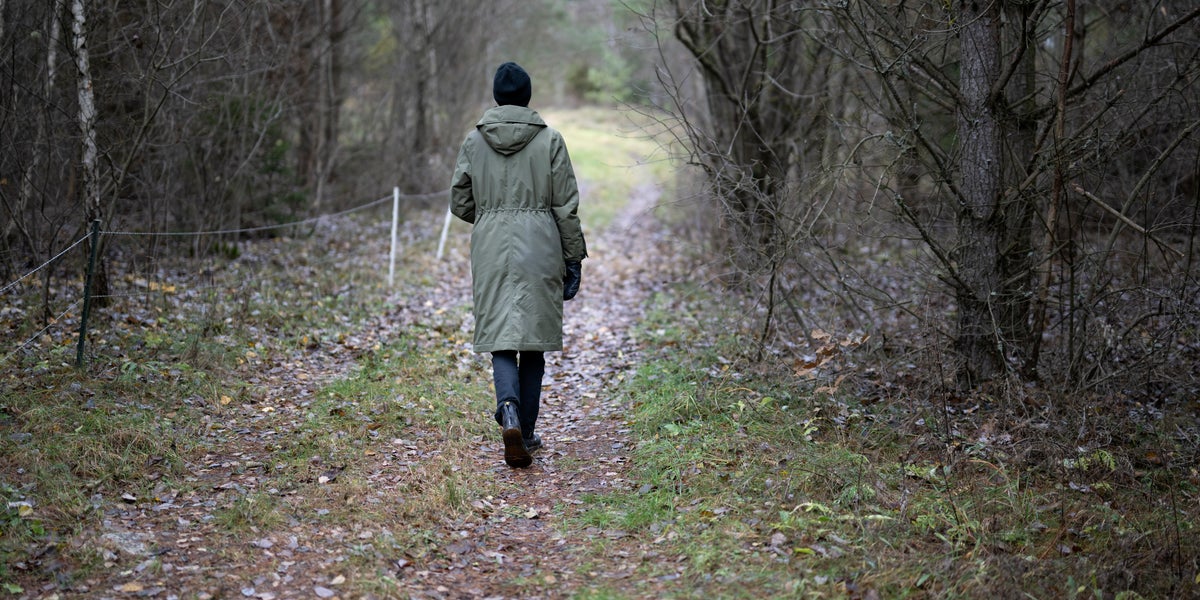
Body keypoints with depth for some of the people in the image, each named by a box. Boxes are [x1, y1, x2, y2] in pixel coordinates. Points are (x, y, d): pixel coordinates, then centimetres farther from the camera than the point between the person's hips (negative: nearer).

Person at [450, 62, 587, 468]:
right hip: (540, 248, -1)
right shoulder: (550, 140, -3)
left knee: (501, 337, 4)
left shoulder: (474, 141, 1)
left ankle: (509, 411, -24)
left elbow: (460, 204, 5)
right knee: (533, 339, 10)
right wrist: (574, 259, 5)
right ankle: (525, 433, 16)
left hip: (491, 248, 1)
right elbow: (566, 206, -3)